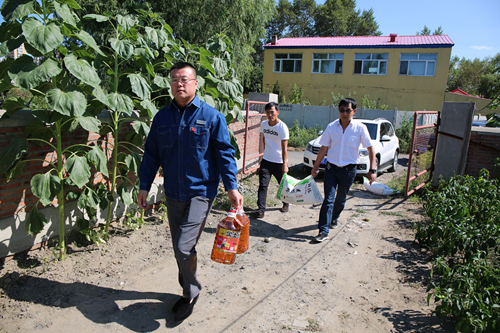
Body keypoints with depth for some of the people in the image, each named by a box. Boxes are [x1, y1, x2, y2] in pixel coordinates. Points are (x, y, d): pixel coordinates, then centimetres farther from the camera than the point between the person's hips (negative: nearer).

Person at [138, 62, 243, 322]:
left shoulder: (211, 116, -5)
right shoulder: (162, 117, 6)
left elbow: (225, 153, -4)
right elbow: (151, 154, 10)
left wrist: (231, 187, -9)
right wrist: (144, 186, 7)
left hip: (201, 191, -5)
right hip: (173, 193, 5)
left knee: (184, 246, -11)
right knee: (179, 248, 15)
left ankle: (191, 292, 17)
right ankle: (188, 291, 37)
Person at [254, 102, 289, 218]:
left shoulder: (282, 127, -16)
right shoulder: (263, 124, 0)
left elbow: (284, 147, -20)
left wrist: (285, 164, -25)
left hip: (279, 162, -3)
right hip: (266, 160, 4)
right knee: (262, 185, -3)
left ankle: (285, 203, 36)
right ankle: (260, 209, 2)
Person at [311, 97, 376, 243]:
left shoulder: (360, 128, -6)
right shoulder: (331, 127, -1)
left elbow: (370, 149, -1)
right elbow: (323, 148, 7)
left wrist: (372, 170, -7)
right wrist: (315, 167, 9)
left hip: (349, 170, 0)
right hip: (331, 168, 0)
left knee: (341, 198, 15)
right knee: (328, 199, -7)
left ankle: (334, 218, 42)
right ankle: (323, 230, -5)